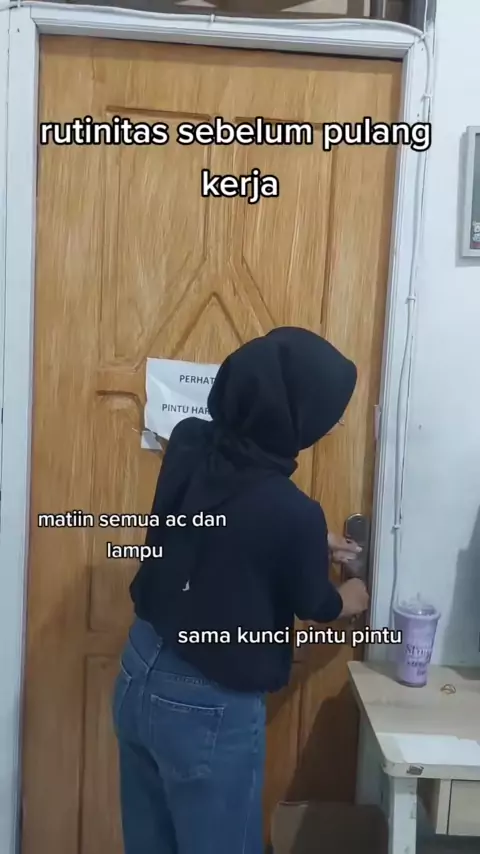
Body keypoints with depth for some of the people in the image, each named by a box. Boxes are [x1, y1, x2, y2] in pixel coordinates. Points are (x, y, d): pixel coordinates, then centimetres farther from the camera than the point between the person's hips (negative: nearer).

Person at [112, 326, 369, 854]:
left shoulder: (188, 444, -11)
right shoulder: (291, 513, -27)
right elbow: (312, 604, -6)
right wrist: (349, 600, 17)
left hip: (139, 674, 7)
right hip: (209, 710, -6)